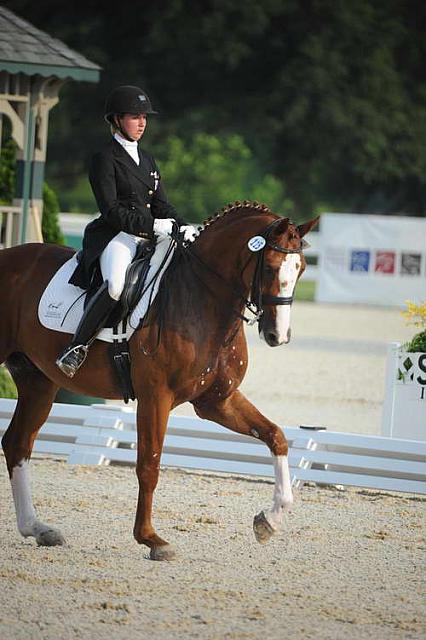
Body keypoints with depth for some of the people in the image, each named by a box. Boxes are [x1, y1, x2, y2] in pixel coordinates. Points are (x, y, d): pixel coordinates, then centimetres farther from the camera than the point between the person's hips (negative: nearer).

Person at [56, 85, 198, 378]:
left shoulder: (148, 160, 22)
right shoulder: (105, 159, -2)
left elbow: (162, 205, 19)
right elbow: (112, 212, -10)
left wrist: (183, 227, -2)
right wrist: (153, 225, -18)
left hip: (150, 237, 8)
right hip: (116, 236, -8)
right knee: (116, 283, -37)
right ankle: (77, 347, -27)